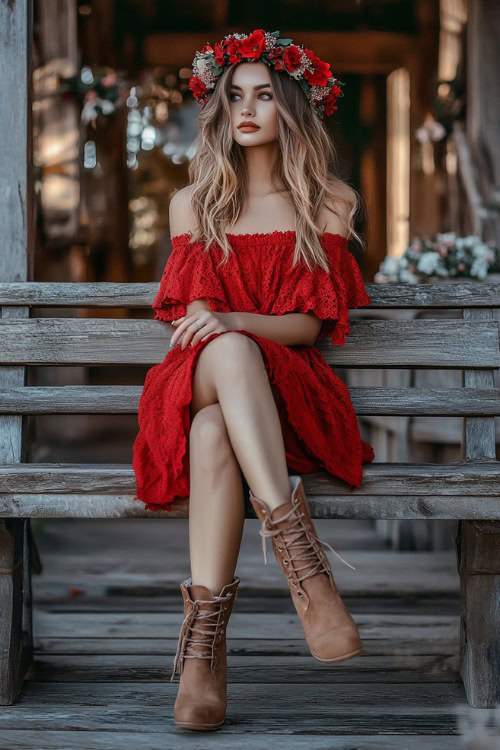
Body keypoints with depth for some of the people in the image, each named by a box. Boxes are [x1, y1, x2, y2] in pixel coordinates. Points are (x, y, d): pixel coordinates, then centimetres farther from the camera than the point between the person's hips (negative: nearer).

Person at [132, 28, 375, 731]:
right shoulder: (193, 202, 16)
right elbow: (190, 315, 13)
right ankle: (305, 566, -49)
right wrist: (214, 332, -12)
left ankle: (203, 635, -49)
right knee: (228, 355, -39)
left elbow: (310, 325, 3)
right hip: (198, 378, 1)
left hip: (290, 389, -1)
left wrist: (231, 322, -17)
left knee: (213, 429, -39)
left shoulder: (329, 202, 10)